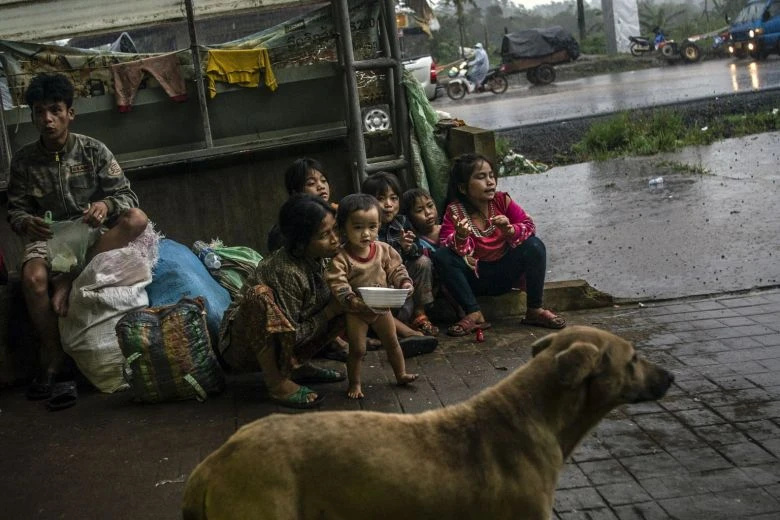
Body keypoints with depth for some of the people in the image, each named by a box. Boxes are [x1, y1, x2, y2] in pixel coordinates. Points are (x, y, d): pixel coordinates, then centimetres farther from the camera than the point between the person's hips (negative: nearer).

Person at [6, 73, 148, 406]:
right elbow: (16, 210, 3)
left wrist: (106, 205, -29)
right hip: (48, 237, 0)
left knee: (136, 218, -30)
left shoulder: (93, 151, -2)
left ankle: (70, 279, -27)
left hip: (93, 234, 0)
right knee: (33, 279, -34)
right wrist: (26, 223, -22)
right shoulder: (23, 161, 1)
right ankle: (54, 362, -20)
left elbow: (126, 195, -5)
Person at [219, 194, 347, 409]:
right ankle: (277, 383, -23)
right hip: (243, 348, -7)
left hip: (278, 344, 7)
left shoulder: (317, 260, -8)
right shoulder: (286, 272, -29)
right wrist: (331, 311, -18)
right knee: (260, 294, -36)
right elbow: (293, 336, -24)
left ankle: (299, 366, 6)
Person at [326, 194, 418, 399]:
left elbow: (396, 269, 0)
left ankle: (401, 374, 36)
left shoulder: (384, 250, -8)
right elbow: (338, 284, -28)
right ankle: (354, 384, 21)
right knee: (357, 349, 3)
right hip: (356, 312, -4)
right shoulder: (341, 258, -23)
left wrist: (405, 283, -18)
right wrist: (352, 299, -43)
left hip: (381, 307, 4)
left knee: (392, 343, 18)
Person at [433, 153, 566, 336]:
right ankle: (474, 314, -23)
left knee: (535, 245, -23)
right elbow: (446, 243, -21)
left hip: (504, 273, 1)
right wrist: (461, 237, -43)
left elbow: (529, 226, -10)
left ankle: (535, 310, -13)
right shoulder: (455, 210, -12)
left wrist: (510, 230, -31)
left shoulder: (502, 200, -7)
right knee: (442, 255, -27)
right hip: (474, 277, -1)